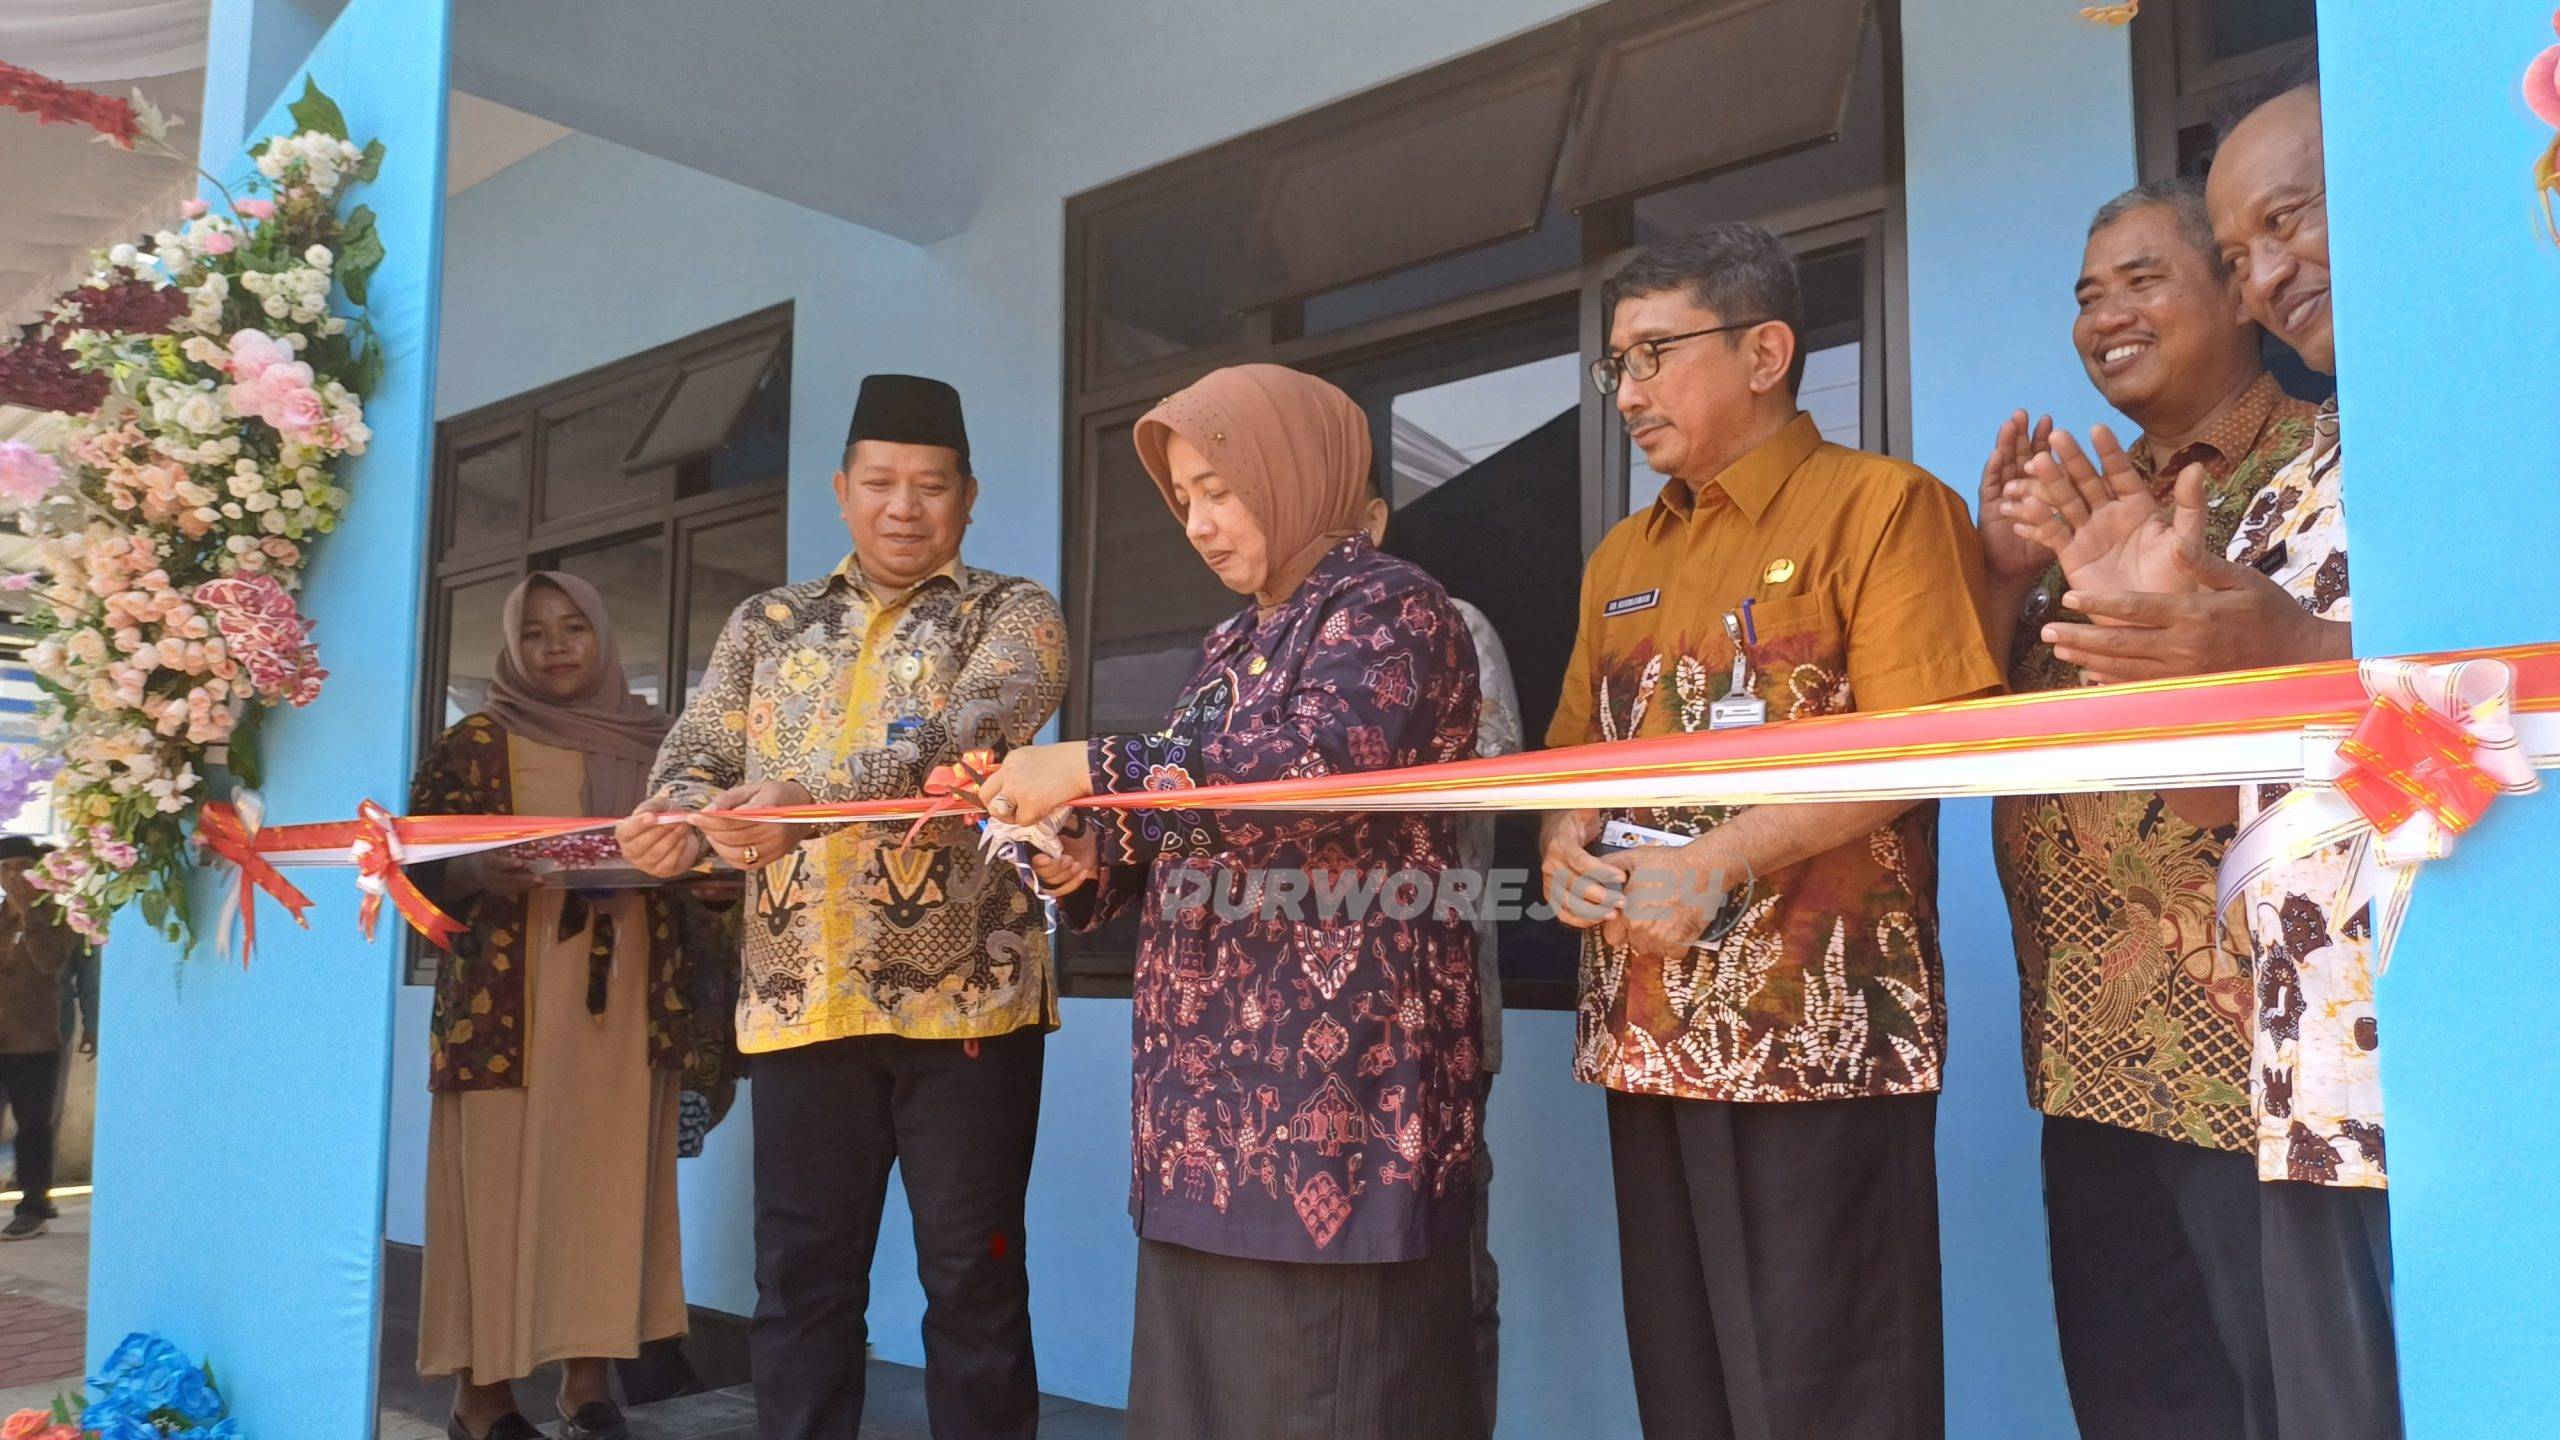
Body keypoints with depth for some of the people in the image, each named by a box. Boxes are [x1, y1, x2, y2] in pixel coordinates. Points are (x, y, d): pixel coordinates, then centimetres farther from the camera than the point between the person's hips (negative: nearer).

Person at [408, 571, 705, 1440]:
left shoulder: (651, 744, 11)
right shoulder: (474, 744, 3)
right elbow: (417, 866, 1)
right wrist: (485, 872, -19)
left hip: (623, 995, 3)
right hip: (505, 998, -2)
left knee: (607, 1181, 2)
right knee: (498, 1179, -3)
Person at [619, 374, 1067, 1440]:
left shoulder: (1013, 614, 2)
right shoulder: (767, 625, 16)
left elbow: (966, 731, -16)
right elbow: (698, 752, 10)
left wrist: (811, 797, -32)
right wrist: (681, 813, -16)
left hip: (964, 994, -3)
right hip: (800, 998, 4)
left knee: (972, 1278, 5)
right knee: (799, 1279, 11)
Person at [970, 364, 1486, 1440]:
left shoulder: (1386, 607, -6)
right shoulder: (1235, 643, 19)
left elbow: (1316, 772, -23)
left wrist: (1095, 768, -19)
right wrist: (1098, 858, 1)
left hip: (1337, 1077, -8)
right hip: (1220, 1075, 8)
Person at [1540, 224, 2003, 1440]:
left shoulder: (1881, 504, -3)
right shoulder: (1623, 557, 18)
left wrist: (1720, 862, -21)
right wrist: (1565, 846, -3)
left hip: (1816, 1025, -7)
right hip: (1650, 1023, 7)